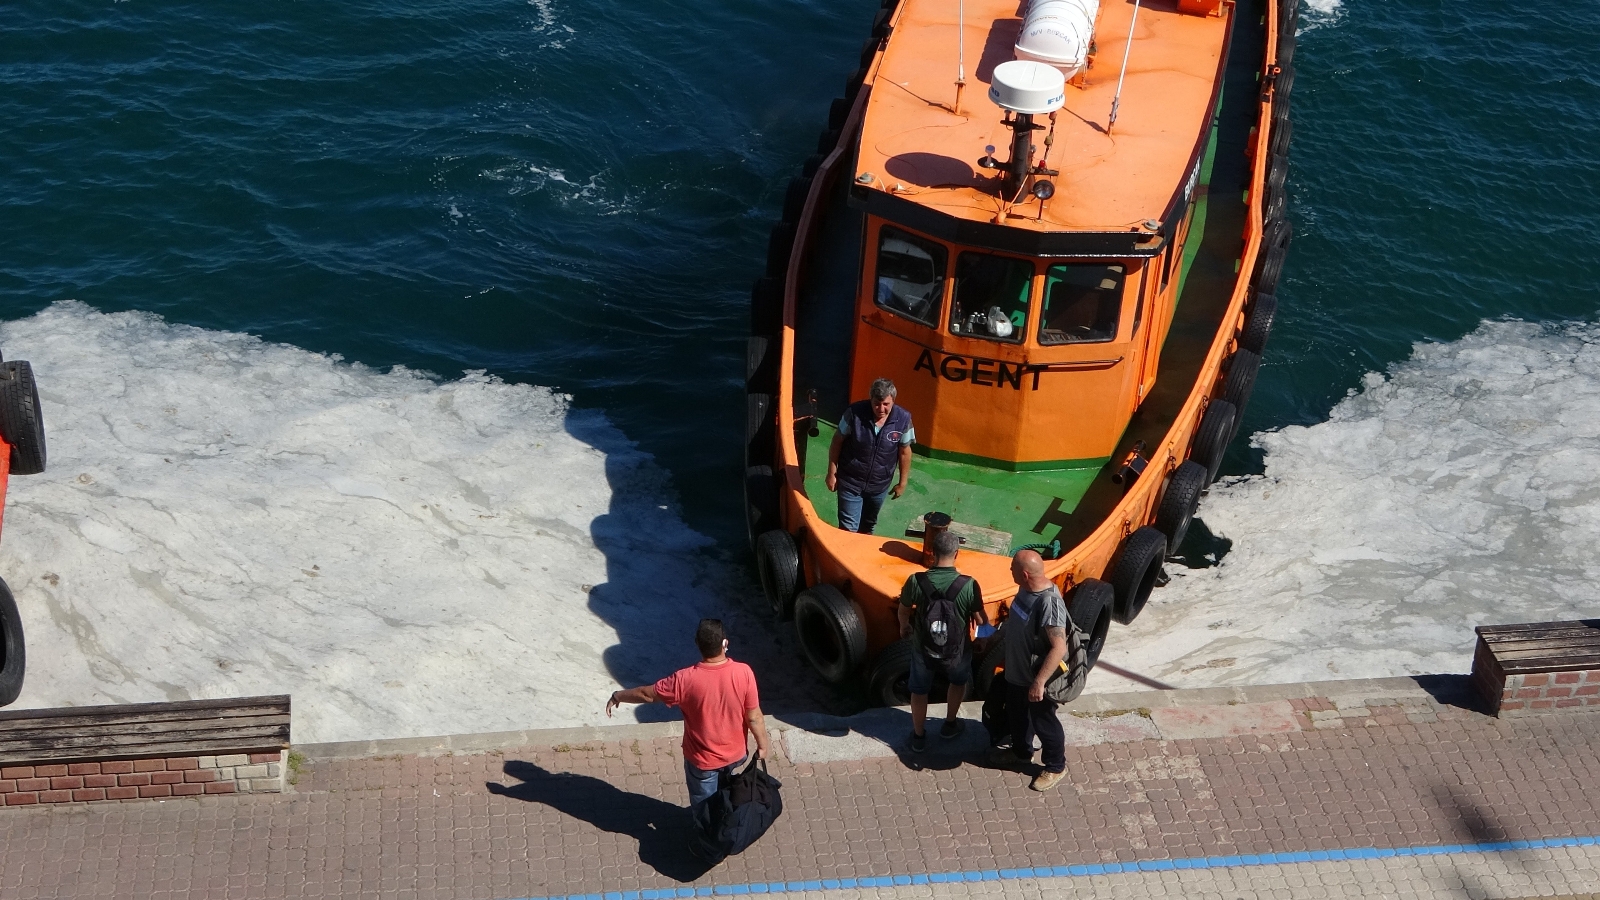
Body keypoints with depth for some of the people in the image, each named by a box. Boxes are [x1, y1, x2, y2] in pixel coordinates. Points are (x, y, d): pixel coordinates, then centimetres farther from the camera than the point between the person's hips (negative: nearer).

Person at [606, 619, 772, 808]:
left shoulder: (686, 679, -28)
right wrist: (762, 746, 3)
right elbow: (754, 717, -15)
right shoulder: (743, 673, -24)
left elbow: (647, 694, -13)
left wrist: (617, 696, 5)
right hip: (735, 753, 3)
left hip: (703, 759, -3)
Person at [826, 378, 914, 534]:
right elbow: (837, 442, -8)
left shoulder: (903, 419, -16)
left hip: (879, 485, 3)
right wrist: (832, 473, -5)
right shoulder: (854, 413, -22)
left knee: (868, 526, 23)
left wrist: (902, 483, 4)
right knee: (848, 529, -3)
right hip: (850, 482, -3)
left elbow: (904, 452, -2)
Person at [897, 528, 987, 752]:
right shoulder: (968, 585, -26)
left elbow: (904, 610, -5)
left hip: (923, 647, 0)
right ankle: (950, 724, 47)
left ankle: (919, 736, 38)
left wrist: (904, 627, 18)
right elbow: (980, 618, -12)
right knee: (958, 681, 32)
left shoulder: (916, 581, -23)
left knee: (919, 691, 25)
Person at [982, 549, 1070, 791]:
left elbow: (1059, 648, -34)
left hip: (1036, 679, -9)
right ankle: (1021, 753, 53)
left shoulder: (1049, 602, -35)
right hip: (1015, 671, 9)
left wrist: (1039, 683, -33)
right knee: (1016, 715, 28)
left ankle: (1056, 767, 35)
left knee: (1043, 723, 13)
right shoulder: (1026, 589, -7)